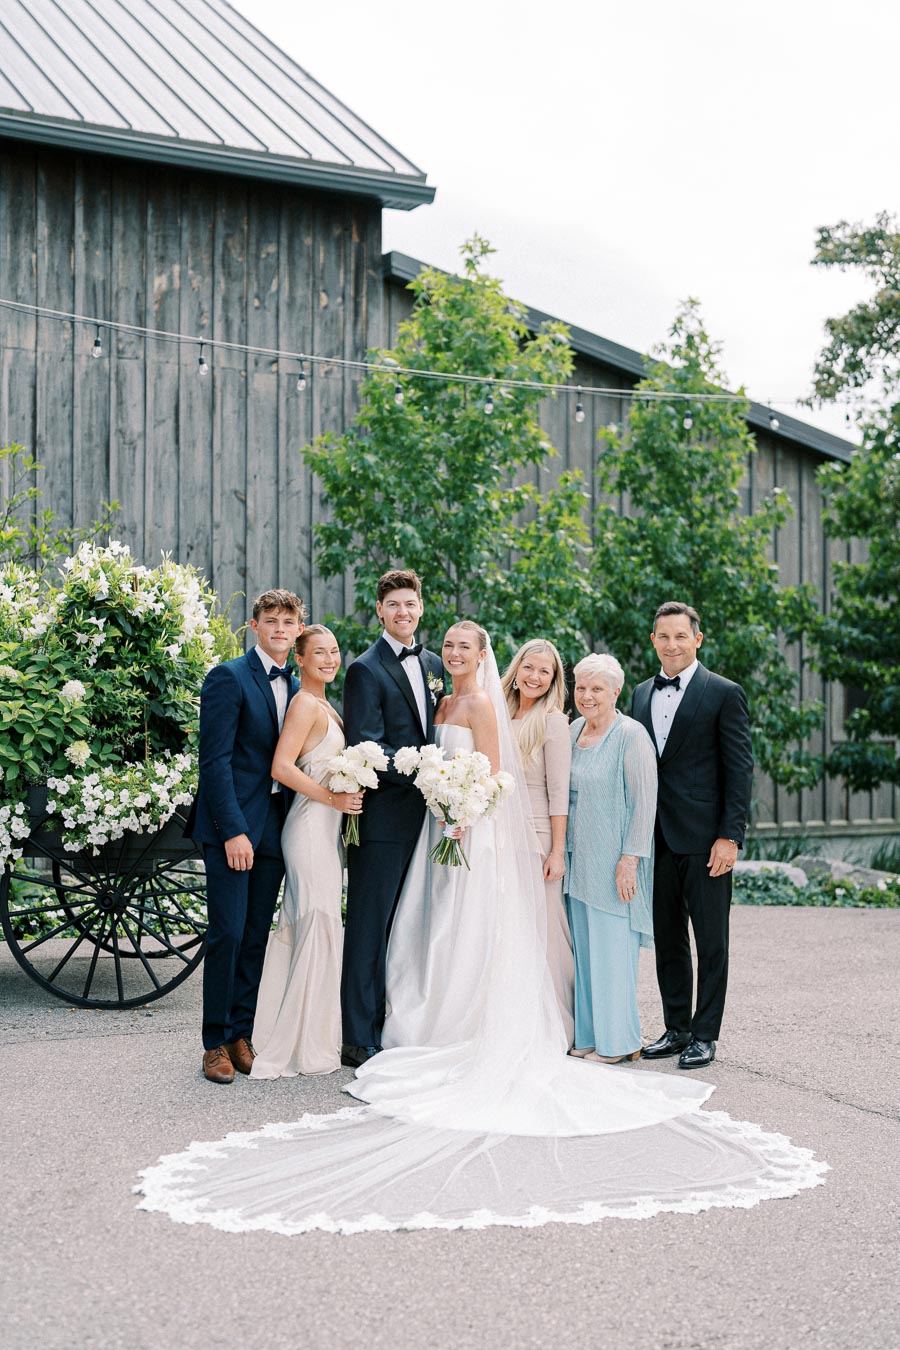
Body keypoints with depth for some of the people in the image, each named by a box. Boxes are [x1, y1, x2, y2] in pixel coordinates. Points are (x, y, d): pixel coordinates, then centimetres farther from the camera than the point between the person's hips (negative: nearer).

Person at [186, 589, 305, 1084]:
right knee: (227, 934, -5)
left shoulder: (296, 687, 14)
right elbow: (215, 760, -13)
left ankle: (241, 1035, 17)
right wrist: (233, 830, -18)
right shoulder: (229, 678, -7)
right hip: (233, 825, -6)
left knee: (257, 937, 9)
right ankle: (216, 1043, 6)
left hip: (274, 829, 6)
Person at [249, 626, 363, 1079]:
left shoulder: (324, 706, 17)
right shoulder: (305, 705, -12)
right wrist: (333, 798, -18)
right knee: (318, 931, -5)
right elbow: (281, 766, -20)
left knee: (302, 929, 12)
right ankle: (308, 1046, 3)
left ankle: (291, 1038, 20)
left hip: (326, 827, 10)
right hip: (311, 826, -10)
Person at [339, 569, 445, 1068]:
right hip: (382, 817, -7)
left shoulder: (433, 665, 14)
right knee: (369, 928, -1)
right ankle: (360, 1040, 5)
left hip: (425, 816, 7)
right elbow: (365, 748, -15)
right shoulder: (366, 669, -8)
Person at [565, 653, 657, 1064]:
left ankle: (617, 1042, 7)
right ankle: (589, 1035, 19)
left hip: (614, 864, -7)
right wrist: (562, 853, 16)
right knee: (584, 949, 11)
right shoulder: (573, 731, 11)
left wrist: (629, 860, -18)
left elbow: (643, 802, -14)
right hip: (579, 861, 7)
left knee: (612, 949, -2)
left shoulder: (631, 736, -12)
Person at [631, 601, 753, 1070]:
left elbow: (740, 770, -7)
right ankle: (676, 1029, 22)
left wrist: (730, 837, -14)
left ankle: (705, 1035, 12)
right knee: (668, 940, 12)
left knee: (711, 943, 4)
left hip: (704, 838, -5)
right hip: (656, 837, 6)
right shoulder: (642, 694, 13)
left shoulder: (724, 693, -4)